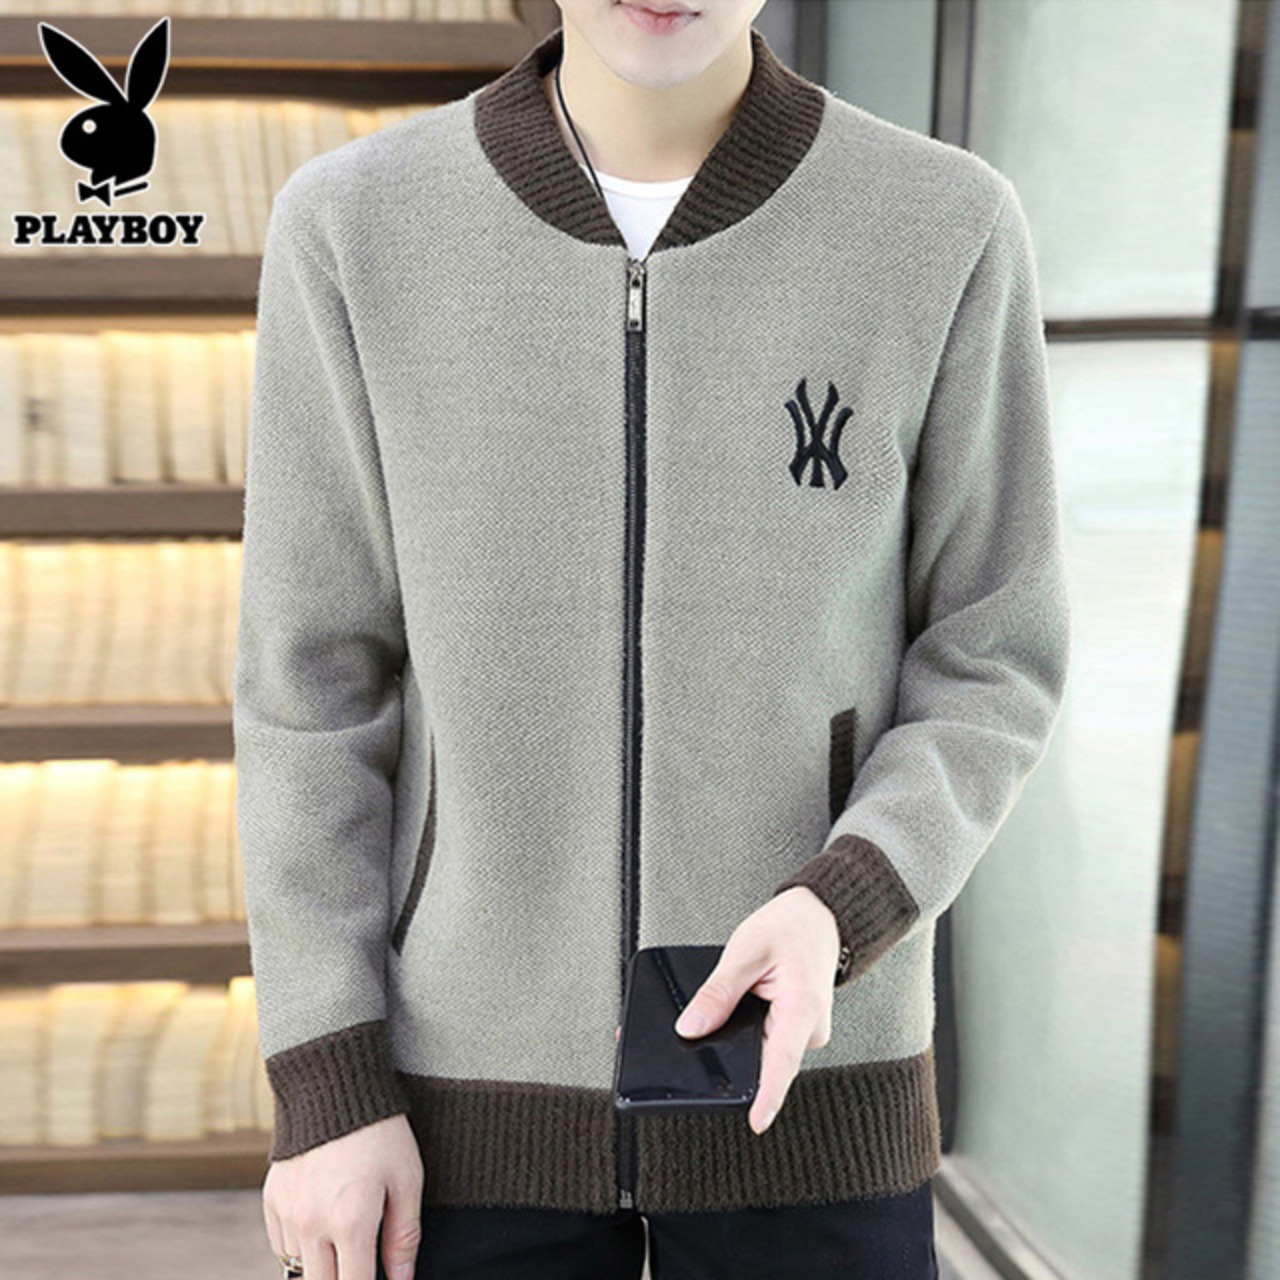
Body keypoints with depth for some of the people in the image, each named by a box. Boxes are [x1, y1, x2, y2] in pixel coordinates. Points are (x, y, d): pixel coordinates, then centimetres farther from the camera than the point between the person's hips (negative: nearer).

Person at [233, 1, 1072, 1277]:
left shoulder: (948, 232, -8)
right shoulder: (352, 227, -7)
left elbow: (985, 675, -2)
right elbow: (314, 682, -4)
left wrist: (837, 912, -22)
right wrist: (324, 1087, -7)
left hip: (803, 1078, 0)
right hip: (473, 1083, 1)